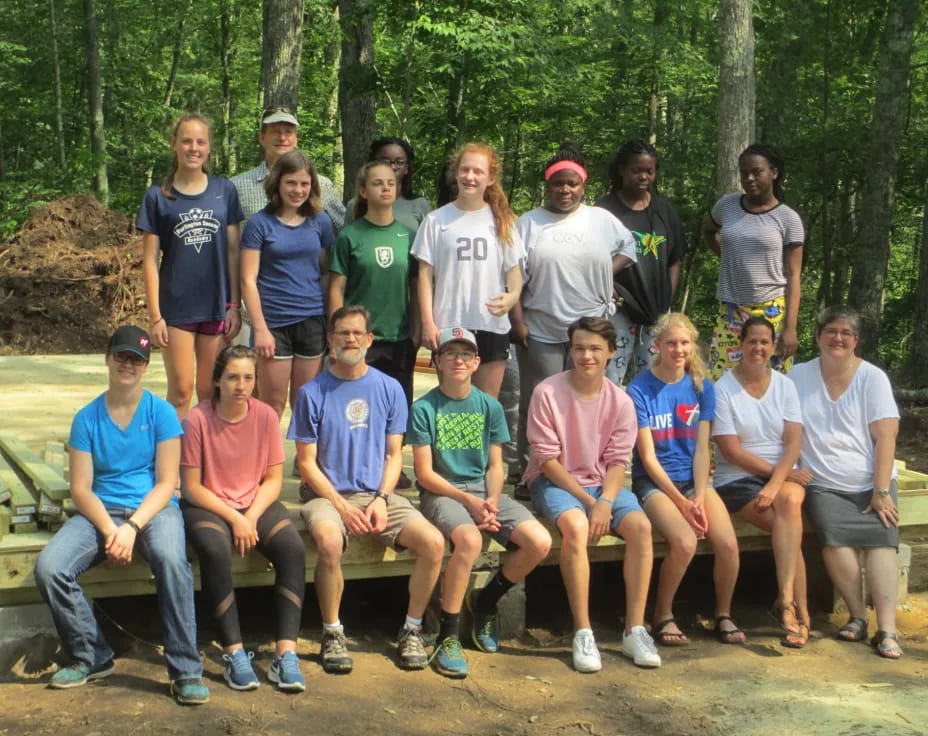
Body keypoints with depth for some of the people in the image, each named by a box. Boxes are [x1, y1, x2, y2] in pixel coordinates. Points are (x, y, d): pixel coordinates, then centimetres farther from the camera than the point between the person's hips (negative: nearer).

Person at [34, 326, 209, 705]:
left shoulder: (161, 412, 3)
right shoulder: (87, 418, 7)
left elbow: (167, 482, -3)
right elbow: (80, 489, 1)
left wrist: (132, 527, -17)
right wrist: (109, 529, -17)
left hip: (154, 509, -2)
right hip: (101, 511, 2)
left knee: (170, 558, -37)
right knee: (48, 567, -25)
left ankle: (186, 670, -26)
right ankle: (90, 657, -1)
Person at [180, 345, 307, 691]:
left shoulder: (265, 416, -3)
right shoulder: (198, 419, -12)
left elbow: (273, 479, 1)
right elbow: (192, 486, -9)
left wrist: (251, 517, -14)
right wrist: (234, 519, -15)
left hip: (257, 503, 3)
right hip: (208, 506, -3)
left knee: (293, 548, -24)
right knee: (215, 551, -35)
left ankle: (285, 653, -24)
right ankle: (233, 653, -26)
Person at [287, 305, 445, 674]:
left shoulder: (389, 388, 7)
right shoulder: (313, 392, -1)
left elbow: (394, 454, 9)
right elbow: (307, 462, -1)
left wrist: (381, 499, -8)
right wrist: (342, 507, -13)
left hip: (378, 495, 3)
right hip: (327, 494, -3)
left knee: (434, 542, -20)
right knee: (329, 543, -36)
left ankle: (412, 630, 1)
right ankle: (332, 634, -13)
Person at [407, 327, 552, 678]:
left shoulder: (490, 407, 8)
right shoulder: (424, 408, -4)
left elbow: (495, 465, 9)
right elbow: (425, 474, -6)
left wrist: (492, 500, -11)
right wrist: (468, 501, -15)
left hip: (484, 490, 5)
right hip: (441, 492, -5)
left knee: (540, 543, -17)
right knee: (469, 540, -37)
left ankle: (485, 601, 10)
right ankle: (448, 636, -20)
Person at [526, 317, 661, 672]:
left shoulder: (620, 401, -1)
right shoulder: (547, 393, -12)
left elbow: (617, 461, -2)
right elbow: (547, 460, -11)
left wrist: (605, 501, -19)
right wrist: (586, 500, -15)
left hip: (602, 484, 4)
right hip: (553, 482, -4)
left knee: (641, 526, -23)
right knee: (576, 526, -35)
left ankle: (634, 630, -16)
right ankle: (582, 633, -27)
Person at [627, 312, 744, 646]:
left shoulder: (702, 387, 4)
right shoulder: (640, 389, -8)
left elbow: (702, 449, 2)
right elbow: (647, 456, -9)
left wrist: (699, 498, -12)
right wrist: (681, 502, -15)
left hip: (694, 480, 4)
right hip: (654, 482, -4)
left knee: (728, 544, -20)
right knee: (685, 542, -30)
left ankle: (723, 615, 6)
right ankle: (662, 616, -5)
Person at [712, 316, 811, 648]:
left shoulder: (785, 385, 8)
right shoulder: (723, 389, -3)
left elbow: (792, 443, -2)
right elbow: (732, 451, -9)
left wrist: (776, 483, -19)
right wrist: (778, 470, -12)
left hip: (785, 474, 2)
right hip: (737, 479, -2)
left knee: (788, 502, -33)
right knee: (790, 528, -27)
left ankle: (786, 600, -31)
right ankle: (800, 612, -20)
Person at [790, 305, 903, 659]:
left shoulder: (872, 378, 3)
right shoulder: (799, 376, 7)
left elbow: (885, 437, -3)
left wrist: (881, 492, -11)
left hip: (871, 484, 0)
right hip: (824, 485, 0)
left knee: (881, 537, -23)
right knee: (834, 535, -27)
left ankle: (887, 629, -25)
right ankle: (857, 616, -13)